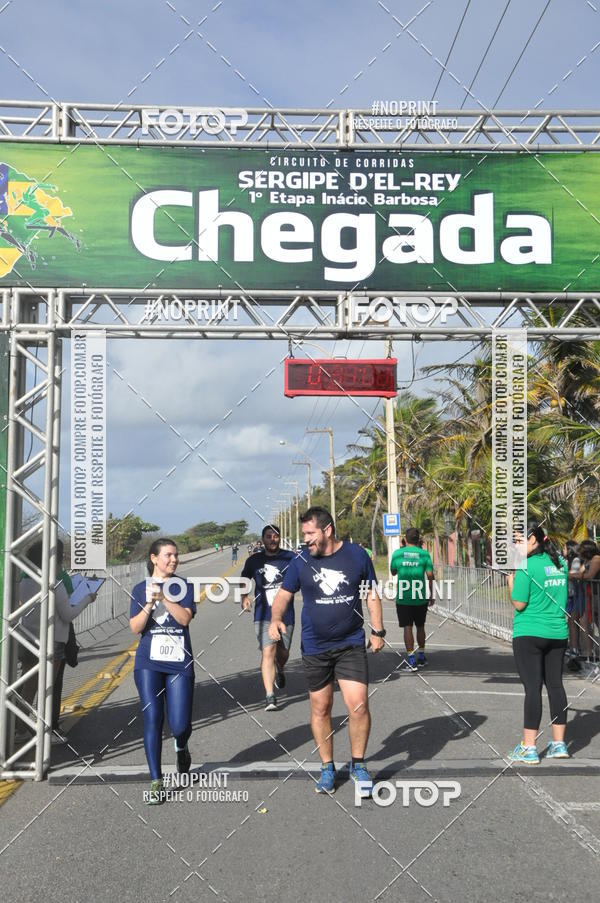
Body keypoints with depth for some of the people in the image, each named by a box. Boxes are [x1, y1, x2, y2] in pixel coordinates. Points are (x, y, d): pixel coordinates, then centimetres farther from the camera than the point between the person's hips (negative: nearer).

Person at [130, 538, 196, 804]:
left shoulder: (184, 586, 6)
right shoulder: (140, 588, 7)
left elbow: (185, 617, -9)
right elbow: (135, 627, -1)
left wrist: (163, 597, -19)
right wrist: (149, 604, -16)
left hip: (180, 664, 0)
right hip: (149, 663, 0)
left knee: (180, 725, -3)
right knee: (152, 719, -6)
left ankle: (181, 747, 34)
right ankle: (156, 783, 2)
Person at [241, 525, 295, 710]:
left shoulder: (290, 558, -3)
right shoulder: (254, 560, 4)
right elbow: (244, 580, 20)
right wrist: (244, 597, 5)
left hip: (286, 615, 1)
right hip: (264, 616, 0)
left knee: (283, 653, 15)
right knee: (268, 652, -14)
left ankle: (279, 670, 51)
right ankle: (270, 696, -14)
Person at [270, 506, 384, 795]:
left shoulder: (357, 555, -3)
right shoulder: (301, 561, -2)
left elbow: (371, 594, 7)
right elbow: (284, 594, 4)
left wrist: (377, 631, 4)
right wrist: (275, 618, -16)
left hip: (351, 644, -1)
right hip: (314, 648, 1)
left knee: (358, 705, -10)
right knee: (320, 709, 8)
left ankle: (358, 765, 12)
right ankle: (327, 768, 26)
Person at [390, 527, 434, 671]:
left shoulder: (397, 553, -1)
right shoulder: (424, 554, -2)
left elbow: (393, 572, 13)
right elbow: (430, 575, -4)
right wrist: (431, 595, 5)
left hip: (403, 598, -1)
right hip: (421, 598, 1)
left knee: (407, 627, 0)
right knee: (420, 627, 16)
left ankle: (411, 660, -4)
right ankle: (421, 656, 26)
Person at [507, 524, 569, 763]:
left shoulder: (527, 567, -14)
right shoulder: (560, 563, 8)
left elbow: (519, 604, -14)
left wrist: (511, 583, 3)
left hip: (529, 634, -6)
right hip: (557, 633, 7)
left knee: (532, 687, -4)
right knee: (555, 685, 11)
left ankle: (529, 748, -1)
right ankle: (559, 744, 16)